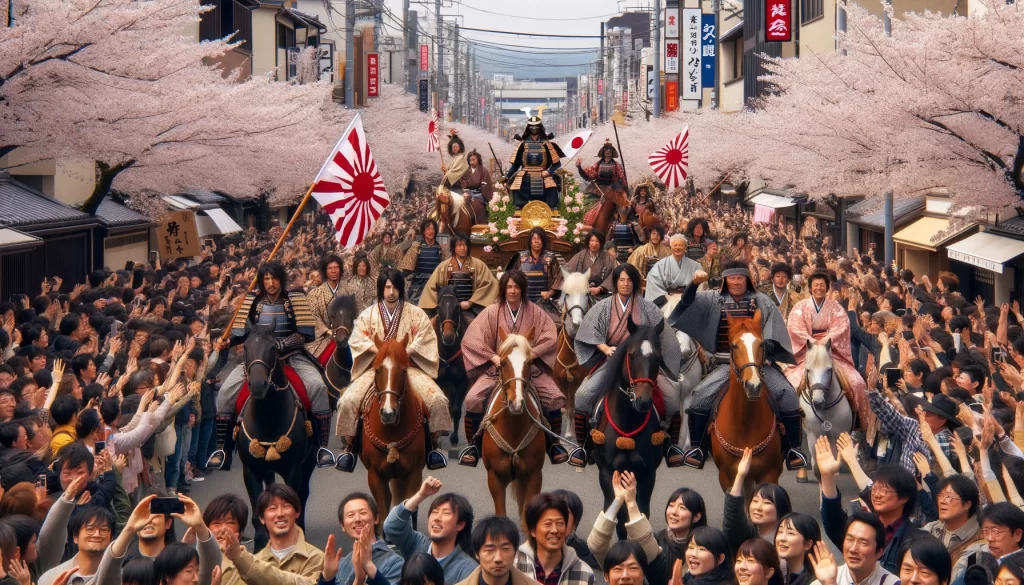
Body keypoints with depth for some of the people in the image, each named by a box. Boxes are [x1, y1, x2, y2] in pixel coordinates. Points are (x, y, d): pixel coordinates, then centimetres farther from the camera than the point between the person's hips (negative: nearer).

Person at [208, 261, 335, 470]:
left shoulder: (295, 299, -2)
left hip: (291, 355, -2)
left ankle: (323, 446, -20)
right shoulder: (252, 301, 2)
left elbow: (304, 334, -6)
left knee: (317, 385, -28)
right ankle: (220, 448, -5)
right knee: (226, 391, -17)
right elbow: (241, 334, 3)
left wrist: (280, 345, -19)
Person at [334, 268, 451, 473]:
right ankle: (349, 446, -5)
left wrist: (405, 352, -20)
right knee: (348, 400, -23)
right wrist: (380, 350, -19)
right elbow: (357, 340, -3)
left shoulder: (415, 313, 5)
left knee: (437, 400, -24)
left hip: (408, 366, 0)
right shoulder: (368, 314, 7)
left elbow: (425, 338, -5)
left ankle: (433, 445, -5)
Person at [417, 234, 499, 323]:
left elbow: (487, 284, -2)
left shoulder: (478, 265, 5)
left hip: (469, 309, -1)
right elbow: (431, 286, 11)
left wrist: (470, 302, -7)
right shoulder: (444, 266, 10)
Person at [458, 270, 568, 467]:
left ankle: (553, 443, 4)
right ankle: (474, 445, -3)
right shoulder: (492, 312, -2)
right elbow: (471, 340, -5)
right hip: (497, 367, -1)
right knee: (473, 399, -23)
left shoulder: (535, 312, 2)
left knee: (555, 398, -19)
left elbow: (550, 339, -2)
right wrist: (494, 357, -15)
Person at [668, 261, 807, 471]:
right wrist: (694, 283, -21)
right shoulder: (713, 300, 7)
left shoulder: (762, 302, 6)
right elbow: (687, 304, -4)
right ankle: (696, 446, -6)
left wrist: (764, 348, -17)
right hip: (727, 363, 0)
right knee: (701, 395, -22)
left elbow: (773, 335, 3)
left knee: (788, 395, -18)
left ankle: (793, 448, -5)